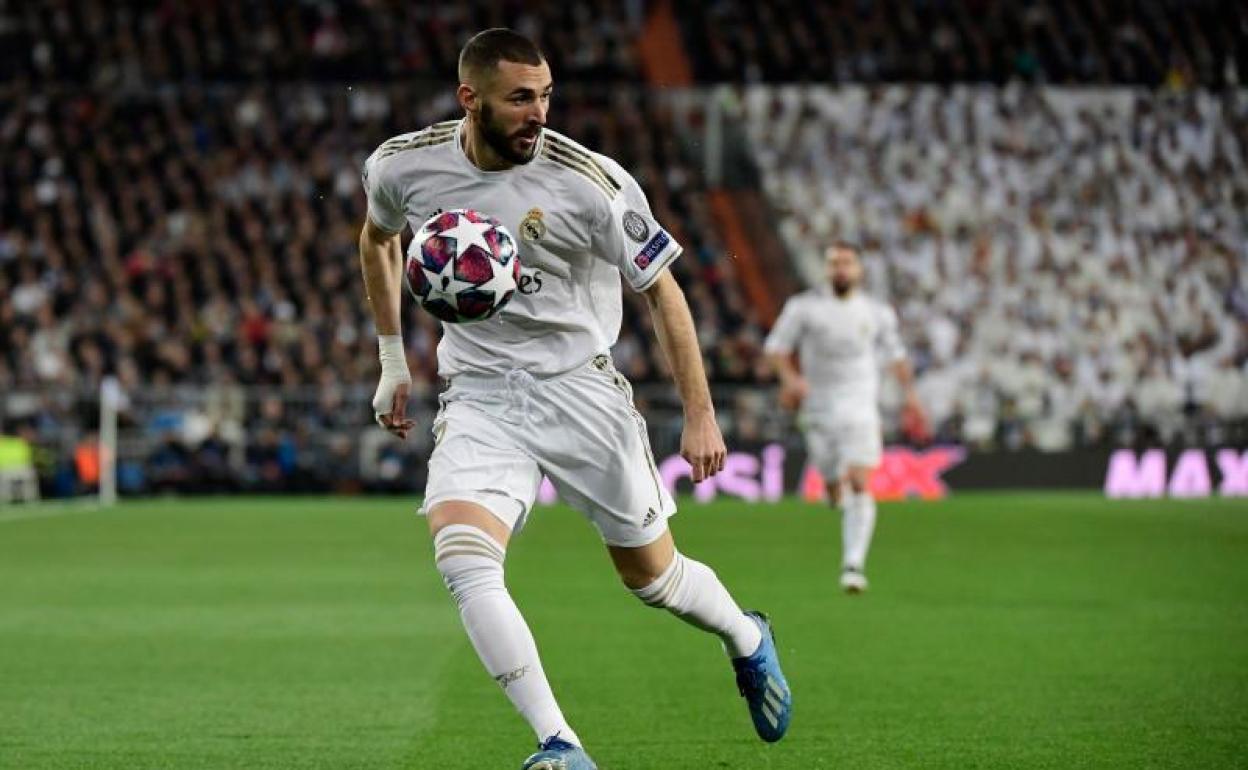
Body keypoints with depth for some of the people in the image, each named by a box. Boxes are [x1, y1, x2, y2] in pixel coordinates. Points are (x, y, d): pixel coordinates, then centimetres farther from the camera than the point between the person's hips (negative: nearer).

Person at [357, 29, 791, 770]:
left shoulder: (590, 182, -15)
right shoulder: (403, 166, -7)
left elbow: (661, 289, -4)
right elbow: (377, 238, 18)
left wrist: (701, 415, -5)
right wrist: (393, 360, 18)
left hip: (581, 392, -2)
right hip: (478, 398, 2)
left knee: (652, 576, 9)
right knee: (461, 559, -24)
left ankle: (749, 641, 44)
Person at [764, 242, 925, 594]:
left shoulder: (876, 312, 5)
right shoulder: (804, 307, -1)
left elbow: (895, 353, 19)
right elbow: (775, 347, 2)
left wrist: (910, 394, 12)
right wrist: (790, 378, -15)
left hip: (860, 407, 0)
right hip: (818, 409, 0)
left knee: (860, 485, -17)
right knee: (834, 489, 7)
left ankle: (854, 565, -21)